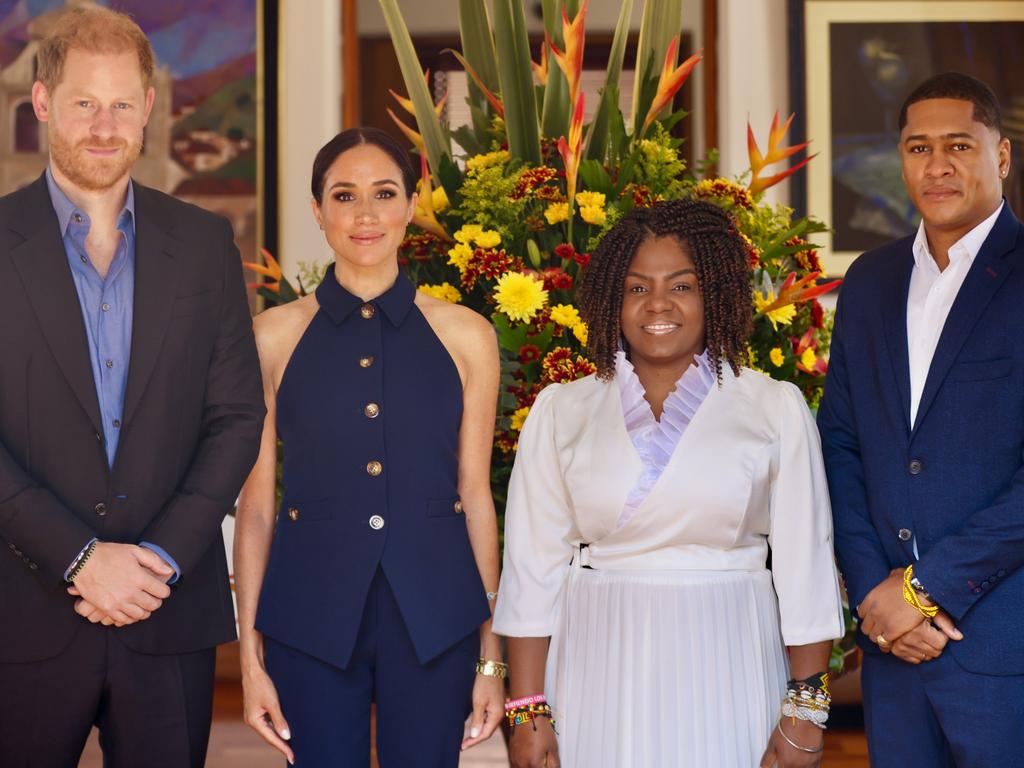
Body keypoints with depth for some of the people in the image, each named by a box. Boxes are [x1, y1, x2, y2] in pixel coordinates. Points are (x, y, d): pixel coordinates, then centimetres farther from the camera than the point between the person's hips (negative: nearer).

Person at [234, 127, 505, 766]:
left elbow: (476, 495, 6)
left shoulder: (465, 336, 4)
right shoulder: (275, 336, 3)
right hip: (312, 612, 0)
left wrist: (492, 656, 5)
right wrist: (250, 654, 1)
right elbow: (256, 502, 4)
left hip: (433, 614, 1)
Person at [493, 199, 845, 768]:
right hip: (598, 676, 1)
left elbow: (805, 567, -1)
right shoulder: (561, 411, 3)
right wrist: (527, 713, -3)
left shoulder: (775, 408, 1)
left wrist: (805, 711, -5)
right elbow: (533, 567, 1)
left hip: (726, 673, -1)